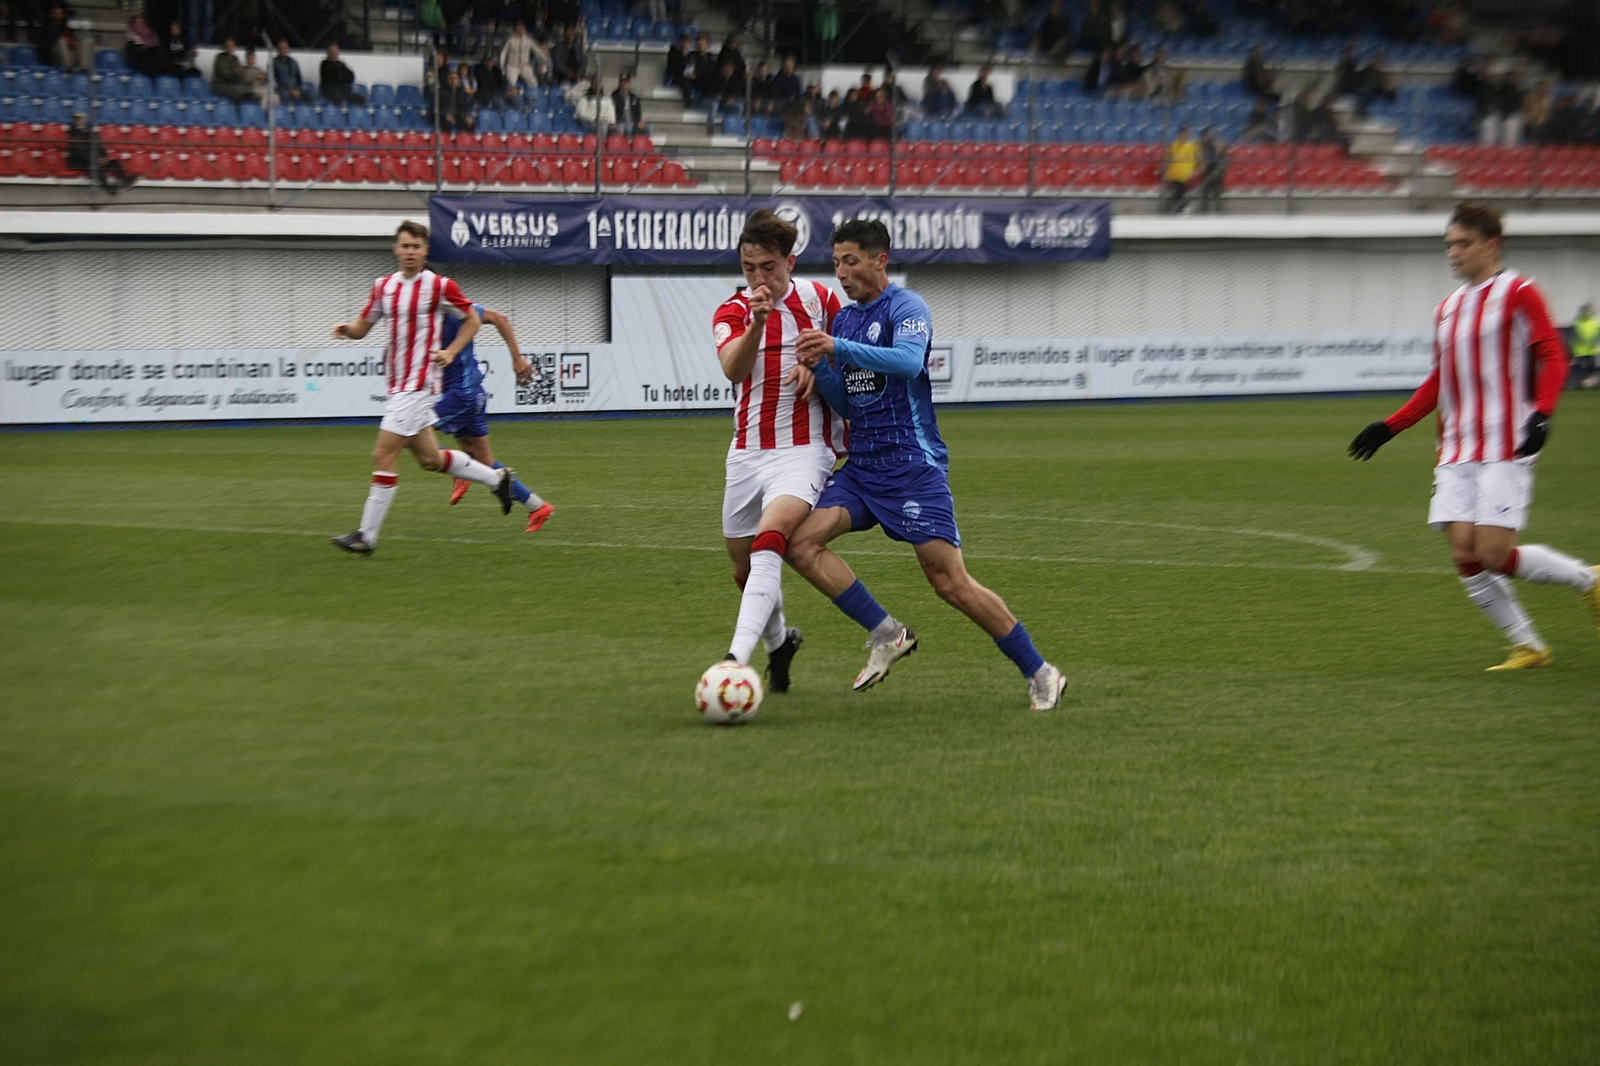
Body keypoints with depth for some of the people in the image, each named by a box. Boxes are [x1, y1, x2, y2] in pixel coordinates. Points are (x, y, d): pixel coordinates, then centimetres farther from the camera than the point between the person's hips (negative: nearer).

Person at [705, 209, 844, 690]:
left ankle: (736, 658, -38)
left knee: (768, 545, -27)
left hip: (804, 451, -3)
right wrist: (756, 323, -40)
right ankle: (778, 641, 41)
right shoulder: (731, 312, 0)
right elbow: (732, 368, -22)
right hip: (747, 453, 3)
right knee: (745, 571, 11)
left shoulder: (821, 299, 1)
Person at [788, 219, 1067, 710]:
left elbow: (909, 360, -28)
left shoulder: (906, 307, -7)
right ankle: (886, 633, -4)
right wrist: (819, 367, -1)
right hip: (861, 466, 7)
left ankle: (1040, 673, 5)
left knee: (951, 582, -9)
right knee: (802, 541, -14)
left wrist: (838, 347, -34)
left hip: (913, 465, -7)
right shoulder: (843, 319, 15)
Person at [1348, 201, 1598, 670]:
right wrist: (1389, 428, 20)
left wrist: (1541, 414, -25)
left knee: (1493, 553, -15)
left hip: (1505, 448, -7)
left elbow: (1553, 358, -9)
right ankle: (1528, 647, 9)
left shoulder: (1519, 294, -3)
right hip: (1457, 452, 7)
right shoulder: (1448, 308, 17)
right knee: (1464, 556, -4)